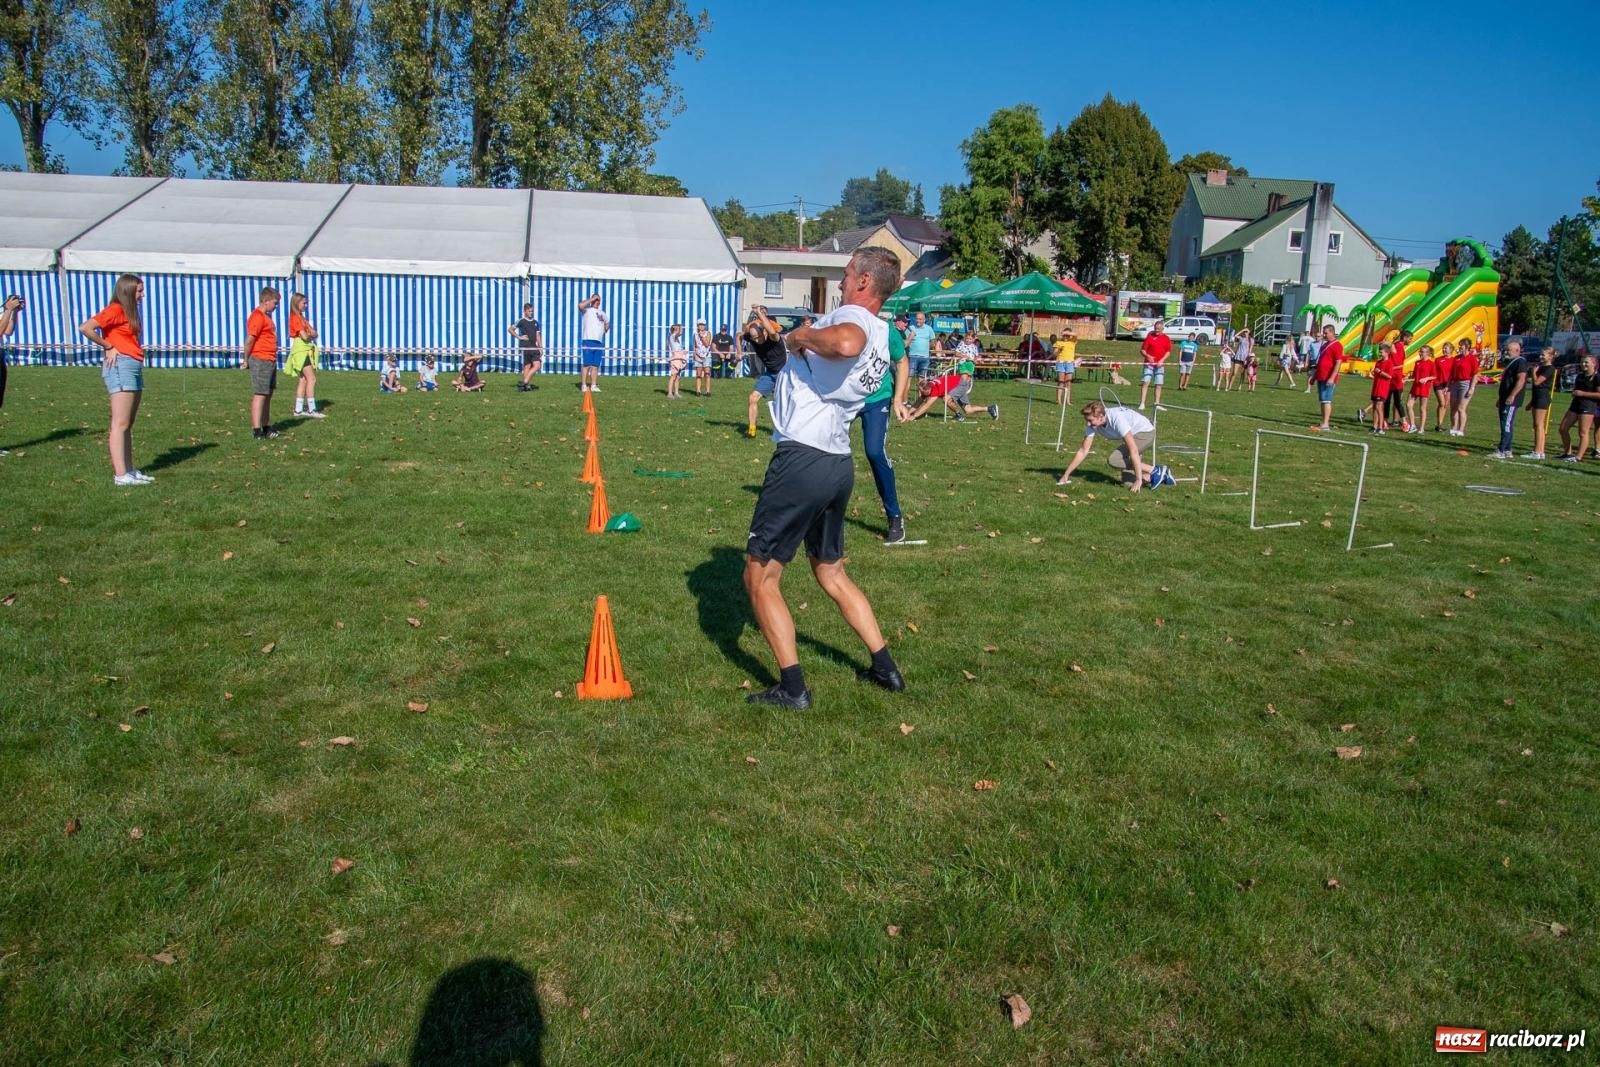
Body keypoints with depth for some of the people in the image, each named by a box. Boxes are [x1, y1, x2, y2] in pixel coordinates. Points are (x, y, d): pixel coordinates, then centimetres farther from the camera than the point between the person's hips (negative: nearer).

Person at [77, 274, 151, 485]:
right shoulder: (115, 310, -8)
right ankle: (120, 475, -12)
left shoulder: (130, 312, 19)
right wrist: (108, 347, -9)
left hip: (135, 367, 9)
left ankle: (129, 470, 16)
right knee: (120, 424, -10)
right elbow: (85, 328, -18)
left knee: (128, 424, 11)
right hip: (121, 366, -9)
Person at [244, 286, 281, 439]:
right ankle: (256, 430, -8)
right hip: (260, 360, -10)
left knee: (268, 395, 14)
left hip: (270, 361, 10)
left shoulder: (266, 316, 18)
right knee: (259, 395, -9)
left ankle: (266, 427, 22)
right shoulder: (257, 316, -14)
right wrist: (246, 361, -11)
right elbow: (249, 340, -17)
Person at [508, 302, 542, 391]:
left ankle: (525, 382, -1)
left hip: (534, 347, 5)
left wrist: (541, 348, 11)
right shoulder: (521, 321, -2)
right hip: (525, 347, -5)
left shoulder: (535, 322, 15)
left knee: (537, 365, -5)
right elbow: (510, 329, -4)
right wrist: (519, 337, -7)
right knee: (527, 366, -4)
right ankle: (526, 384, 1)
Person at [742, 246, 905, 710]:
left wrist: (801, 334, -20)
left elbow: (846, 344, -37)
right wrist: (799, 339, 21)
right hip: (839, 464, 9)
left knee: (760, 578, 2)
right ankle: (886, 668, 28)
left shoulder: (851, 316, -12)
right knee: (832, 573, 25)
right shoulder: (881, 336, 15)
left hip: (802, 459, -9)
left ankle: (792, 688, 2)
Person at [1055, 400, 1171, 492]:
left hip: (1146, 432, -7)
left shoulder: (1116, 419, -35)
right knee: (1128, 483, -2)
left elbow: (1133, 450, -35)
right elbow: (1083, 451, -8)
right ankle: (1159, 476, 18)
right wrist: (1066, 475, -13)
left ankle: (1155, 471, -13)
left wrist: (1139, 479, -34)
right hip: (1132, 436, 7)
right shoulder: (1091, 424, -15)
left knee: (1113, 459, -25)